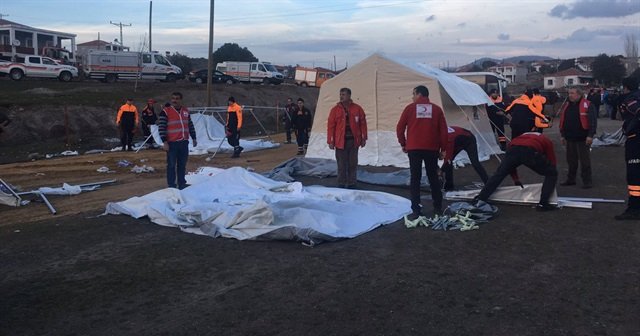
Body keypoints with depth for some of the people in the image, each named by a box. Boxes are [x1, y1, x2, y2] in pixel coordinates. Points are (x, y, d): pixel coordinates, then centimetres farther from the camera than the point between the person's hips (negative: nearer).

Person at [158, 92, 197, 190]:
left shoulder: (185, 111, 12)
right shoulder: (165, 111, -6)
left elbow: (190, 125, 20)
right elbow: (161, 127, -10)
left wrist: (193, 138, 18)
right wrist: (164, 142, -16)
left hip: (184, 142, 5)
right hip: (172, 143, -5)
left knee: (182, 165, 11)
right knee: (172, 165, -1)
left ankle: (182, 184, 21)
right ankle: (171, 185, 6)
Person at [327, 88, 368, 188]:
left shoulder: (357, 108, 2)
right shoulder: (335, 109, -1)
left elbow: (363, 123, 6)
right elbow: (331, 126, -2)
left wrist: (363, 138, 4)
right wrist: (331, 141, -6)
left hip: (353, 141, 1)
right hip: (340, 141, -1)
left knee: (353, 164, 8)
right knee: (341, 165, 3)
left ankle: (352, 184, 18)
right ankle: (341, 184, 13)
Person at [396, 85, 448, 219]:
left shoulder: (410, 108, 1)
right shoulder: (436, 109, 6)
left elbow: (400, 128, 0)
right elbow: (443, 130, 3)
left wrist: (403, 144, 12)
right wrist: (443, 148, 10)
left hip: (413, 148, -2)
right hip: (432, 149, 2)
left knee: (415, 179, 1)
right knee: (433, 178, 14)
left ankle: (416, 210, -3)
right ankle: (438, 207, 21)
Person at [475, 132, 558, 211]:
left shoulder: (523, 136, 42)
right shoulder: (547, 142, 34)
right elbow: (552, 161, 29)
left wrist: (516, 179, 43)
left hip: (513, 149, 3)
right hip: (531, 152, -3)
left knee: (498, 175, 18)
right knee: (552, 173, 16)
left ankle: (480, 199, 15)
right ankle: (543, 204, 10)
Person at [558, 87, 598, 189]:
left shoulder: (587, 105, -9)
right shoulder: (566, 105, 11)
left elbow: (593, 121, -12)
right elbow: (562, 121, 17)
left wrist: (590, 135, -18)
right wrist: (563, 135, 16)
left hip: (583, 139, -6)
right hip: (570, 138, 6)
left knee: (585, 161, 0)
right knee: (571, 160, 15)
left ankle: (587, 181, 7)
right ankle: (570, 179, 25)